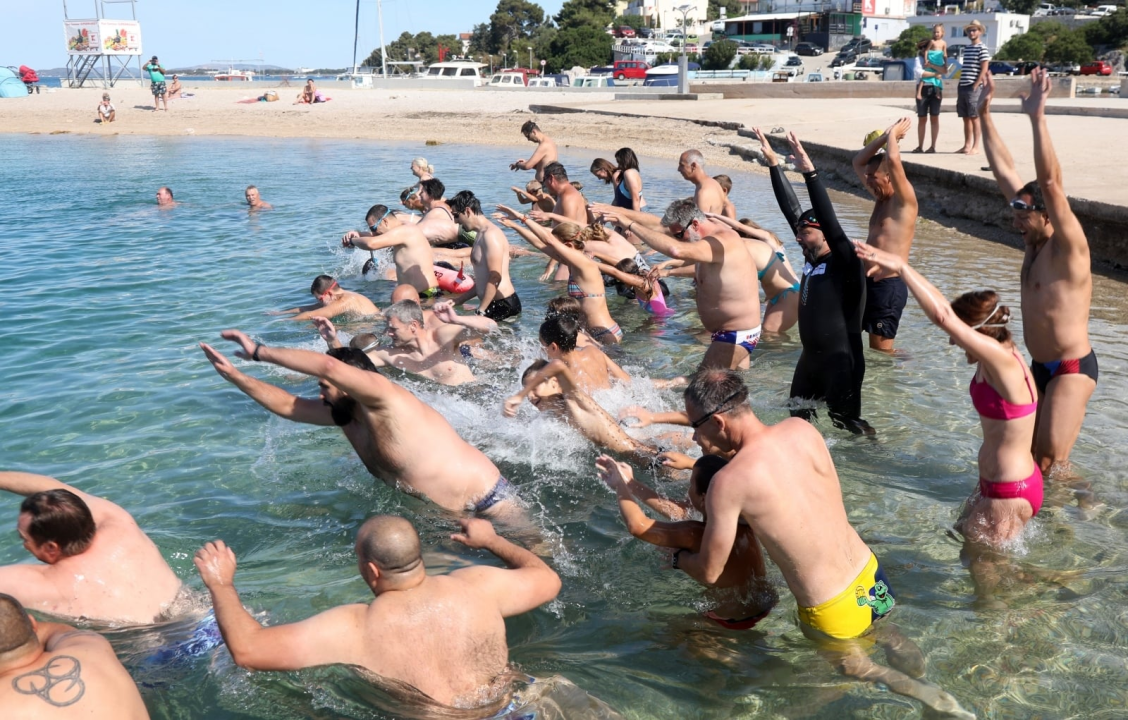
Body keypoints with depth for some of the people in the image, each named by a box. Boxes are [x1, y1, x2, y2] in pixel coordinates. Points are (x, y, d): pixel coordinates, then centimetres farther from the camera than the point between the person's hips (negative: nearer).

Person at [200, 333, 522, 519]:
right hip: (446, 509, 10)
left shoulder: (386, 398, -24)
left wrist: (259, 351, -32)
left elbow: (328, 366, -39)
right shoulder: (345, 415, 3)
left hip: (488, 501, -9)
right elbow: (287, 405, 7)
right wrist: (235, 375, -1)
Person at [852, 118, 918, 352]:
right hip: (868, 281, 9)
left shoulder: (904, 200, -9)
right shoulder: (880, 198, 15)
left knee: (881, 351, -5)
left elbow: (893, 160, -26)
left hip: (889, 285, -9)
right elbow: (858, 162, 22)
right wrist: (886, 136, 12)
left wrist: (894, 134, -7)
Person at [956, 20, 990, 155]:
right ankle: (967, 145, 13)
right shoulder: (966, 48, 17)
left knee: (974, 117, -5)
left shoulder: (982, 49, -4)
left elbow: (984, 70, -10)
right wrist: (958, 87, 13)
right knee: (966, 118, 8)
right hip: (963, 87, 7)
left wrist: (975, 86, -15)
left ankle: (975, 147, -3)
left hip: (974, 88, -7)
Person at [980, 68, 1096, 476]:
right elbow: (1005, 171, 4)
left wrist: (1037, 116, -36)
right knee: (1028, 452, 8)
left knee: (1051, 460, -12)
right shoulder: (1034, 241, 4)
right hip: (1040, 366, 8)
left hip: (1072, 368, -8)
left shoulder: (1069, 247, -16)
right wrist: (984, 114, 3)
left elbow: (1050, 182, -32)